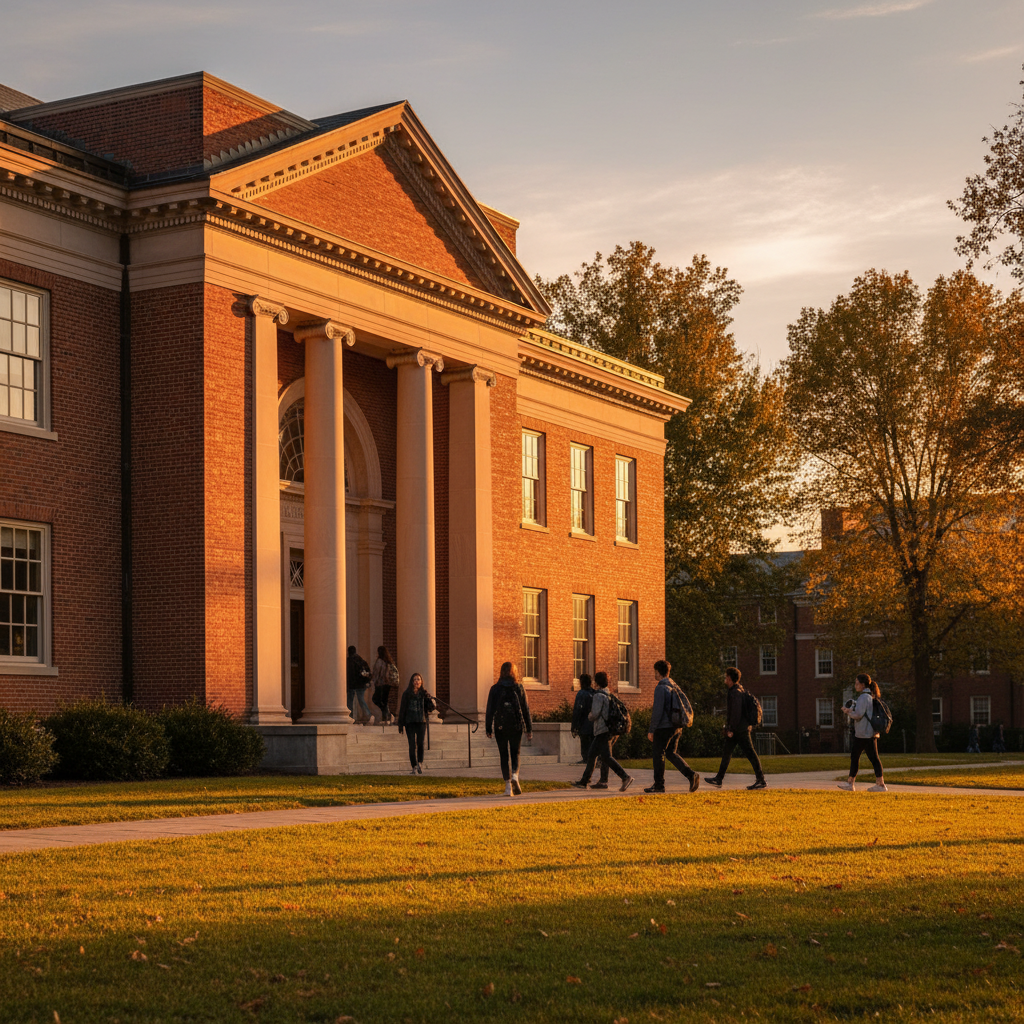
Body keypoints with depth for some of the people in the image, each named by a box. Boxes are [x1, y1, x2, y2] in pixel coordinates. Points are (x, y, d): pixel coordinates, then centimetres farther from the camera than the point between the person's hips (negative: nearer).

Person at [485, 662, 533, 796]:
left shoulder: (495, 689, -1)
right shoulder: (519, 688, 0)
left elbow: (490, 710, -1)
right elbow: (526, 709, 3)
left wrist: (488, 729, 4)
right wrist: (529, 729, 9)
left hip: (500, 726, 0)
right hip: (516, 725, 0)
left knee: (504, 756, 7)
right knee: (515, 753, 12)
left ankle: (508, 786, 2)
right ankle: (515, 776, -15)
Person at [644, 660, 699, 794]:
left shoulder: (661, 688, -13)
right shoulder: (675, 687, 13)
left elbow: (658, 711, -18)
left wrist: (651, 730, -14)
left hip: (664, 727, -8)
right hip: (677, 726, 8)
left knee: (659, 755, 2)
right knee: (671, 753, 14)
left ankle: (659, 785, 7)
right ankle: (691, 775, -2)